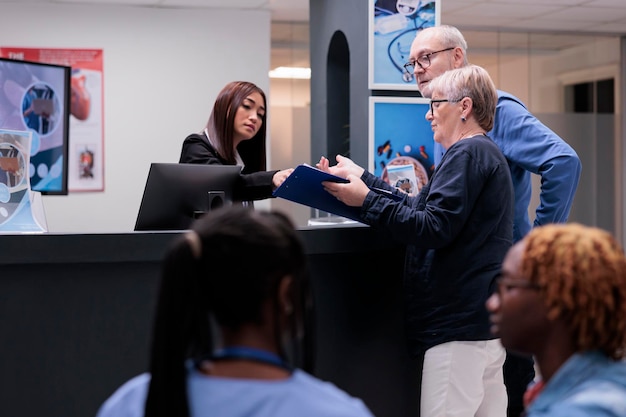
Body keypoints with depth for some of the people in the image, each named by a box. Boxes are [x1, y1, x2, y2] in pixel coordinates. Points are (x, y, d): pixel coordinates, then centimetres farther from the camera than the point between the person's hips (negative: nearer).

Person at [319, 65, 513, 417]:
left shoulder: (468, 153, -11)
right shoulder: (484, 152, 22)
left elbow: (433, 228, -19)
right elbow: (419, 206, 20)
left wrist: (366, 201, -16)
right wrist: (363, 178, 17)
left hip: (460, 321, -11)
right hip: (486, 319, 11)